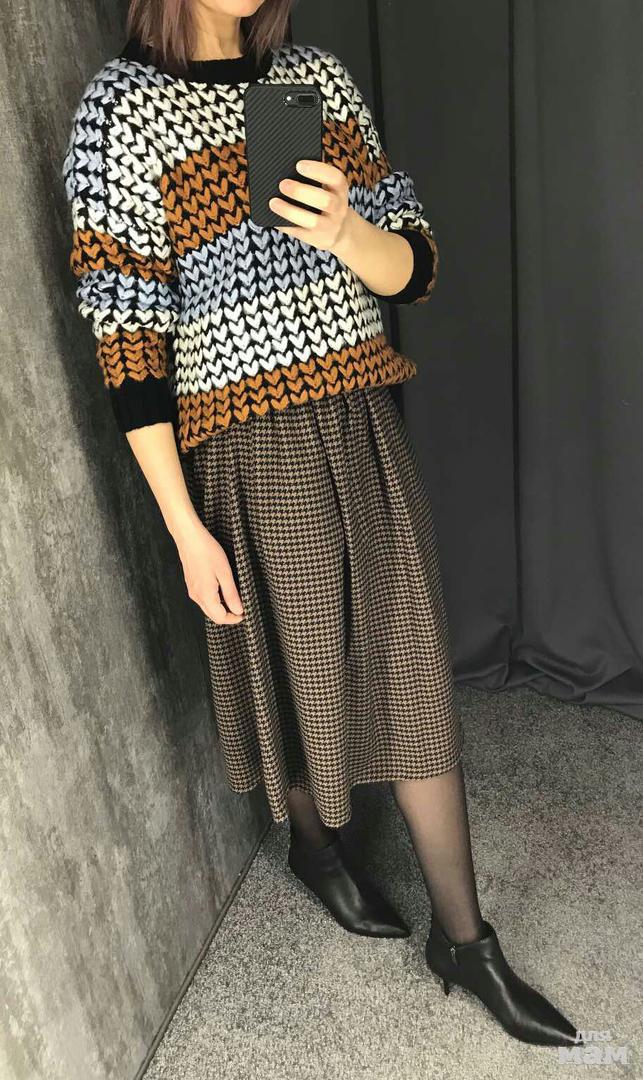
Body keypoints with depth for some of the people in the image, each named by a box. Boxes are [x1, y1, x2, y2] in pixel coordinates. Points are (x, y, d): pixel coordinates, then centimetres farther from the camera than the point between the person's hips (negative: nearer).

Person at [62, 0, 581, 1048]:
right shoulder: (120, 109, -6)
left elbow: (413, 270, 4)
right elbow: (127, 345, -10)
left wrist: (345, 233, -20)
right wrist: (187, 530, -12)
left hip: (364, 424, 5)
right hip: (249, 451, -4)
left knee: (414, 670, 7)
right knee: (299, 667, 13)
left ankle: (463, 936, 25)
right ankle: (314, 843, 46)